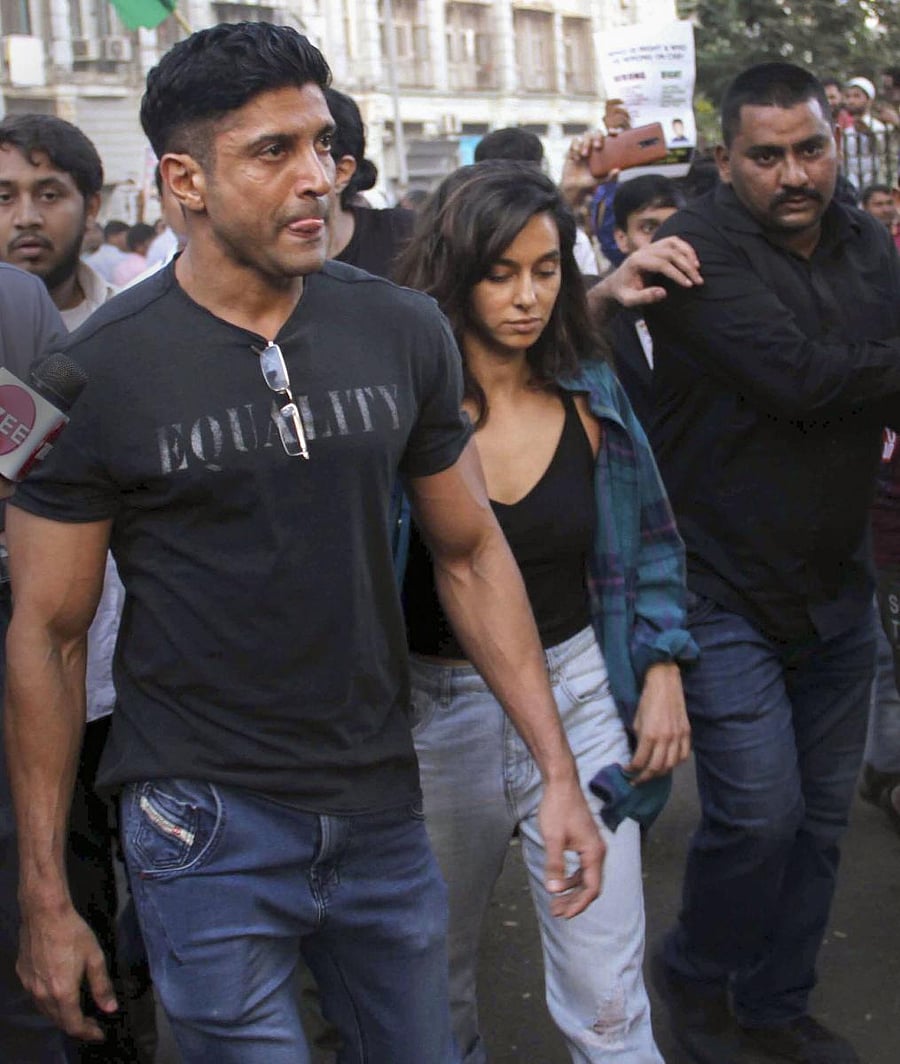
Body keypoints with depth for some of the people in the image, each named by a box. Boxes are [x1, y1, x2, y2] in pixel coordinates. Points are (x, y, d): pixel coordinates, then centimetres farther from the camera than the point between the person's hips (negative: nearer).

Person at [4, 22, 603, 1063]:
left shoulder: (404, 332, -1)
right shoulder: (99, 373, -11)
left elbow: (470, 554, 7)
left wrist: (558, 770, 2)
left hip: (380, 810, 4)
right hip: (206, 828, -3)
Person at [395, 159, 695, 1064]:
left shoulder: (590, 395, 0)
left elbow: (646, 544, 12)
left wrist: (663, 672, 4)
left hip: (576, 693, 1)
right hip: (438, 709, -1)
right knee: (435, 983, 20)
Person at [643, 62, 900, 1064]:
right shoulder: (698, 250, -15)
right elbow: (801, 378, -27)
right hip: (725, 593, -6)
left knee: (819, 817, 13)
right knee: (760, 812, -9)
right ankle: (694, 975, 21)